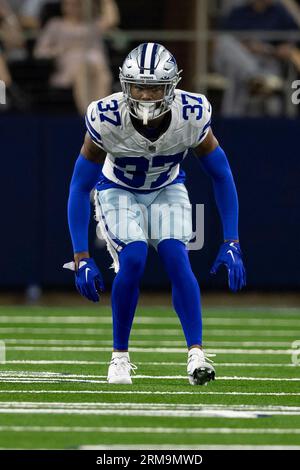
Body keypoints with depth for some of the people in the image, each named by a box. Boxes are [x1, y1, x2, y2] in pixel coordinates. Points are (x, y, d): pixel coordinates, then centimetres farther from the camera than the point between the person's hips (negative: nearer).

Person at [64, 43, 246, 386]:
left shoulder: (192, 116, -28)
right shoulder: (106, 119, -33)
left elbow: (221, 176, -13)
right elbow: (80, 187, -22)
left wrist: (232, 243, -18)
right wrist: (81, 258, -25)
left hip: (167, 190, 1)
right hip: (118, 191, -1)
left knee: (176, 259, -21)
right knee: (133, 260, -23)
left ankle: (196, 354, -21)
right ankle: (119, 356, -8)